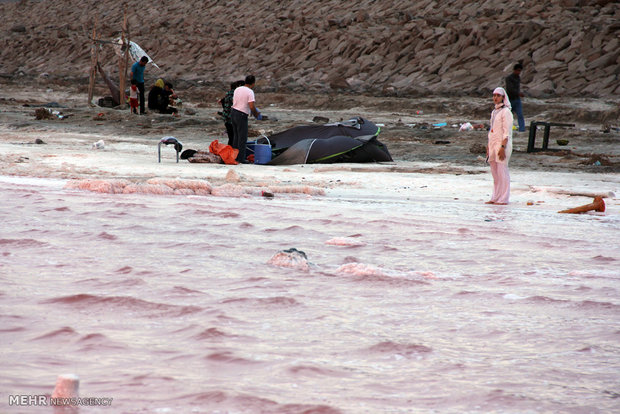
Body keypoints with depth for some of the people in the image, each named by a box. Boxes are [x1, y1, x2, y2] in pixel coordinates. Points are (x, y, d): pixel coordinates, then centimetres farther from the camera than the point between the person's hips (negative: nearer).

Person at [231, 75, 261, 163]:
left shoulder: (237, 89, 8)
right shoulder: (250, 92, -14)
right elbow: (252, 106, -21)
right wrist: (256, 113, -2)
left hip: (233, 113, 8)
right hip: (242, 116, -8)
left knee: (236, 136, 18)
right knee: (242, 138, 0)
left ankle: (235, 156, 22)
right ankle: (241, 158, 1)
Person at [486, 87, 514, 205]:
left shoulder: (506, 112, -9)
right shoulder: (494, 112, 17)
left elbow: (507, 132, -14)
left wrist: (503, 147, -20)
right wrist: (488, 146, 18)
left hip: (502, 144, -9)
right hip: (493, 144, 9)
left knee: (502, 172, -8)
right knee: (495, 172, 9)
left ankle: (503, 199, -7)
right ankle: (495, 197, 13)